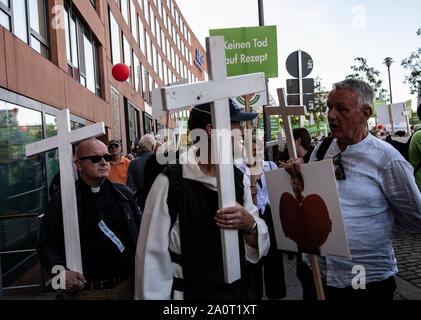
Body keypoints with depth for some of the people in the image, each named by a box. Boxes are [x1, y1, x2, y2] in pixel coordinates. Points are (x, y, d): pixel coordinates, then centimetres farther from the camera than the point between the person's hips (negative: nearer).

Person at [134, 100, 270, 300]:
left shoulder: (238, 178, -3)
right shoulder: (169, 182, -20)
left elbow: (258, 249, -1)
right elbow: (153, 256, -15)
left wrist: (249, 224, -20)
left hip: (239, 291, 6)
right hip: (189, 293, -5)